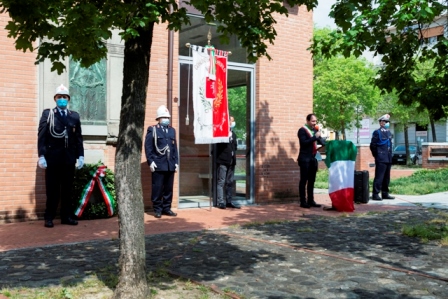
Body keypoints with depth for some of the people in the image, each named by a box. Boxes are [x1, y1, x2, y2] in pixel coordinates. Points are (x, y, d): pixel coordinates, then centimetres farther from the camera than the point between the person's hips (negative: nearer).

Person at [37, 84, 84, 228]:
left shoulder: (74, 116, 13)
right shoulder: (47, 114, 6)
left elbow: (78, 138, 10)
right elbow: (41, 136, -1)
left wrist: (80, 156, 3)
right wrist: (41, 156, -10)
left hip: (69, 158, 2)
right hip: (52, 158, -2)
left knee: (67, 189, 7)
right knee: (52, 190, 2)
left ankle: (67, 216, 14)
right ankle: (49, 217, 10)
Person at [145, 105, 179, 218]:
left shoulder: (172, 130, 17)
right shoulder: (152, 130, 2)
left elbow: (175, 147, 16)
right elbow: (148, 147, -4)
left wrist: (176, 162, 10)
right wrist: (150, 161, -11)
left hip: (170, 165, 5)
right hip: (158, 165, -5)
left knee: (169, 188, 8)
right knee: (157, 188, -1)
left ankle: (166, 208, 18)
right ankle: (157, 209, 8)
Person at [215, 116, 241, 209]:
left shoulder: (233, 134, 16)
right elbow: (219, 146, -11)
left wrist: (234, 158, 12)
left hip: (231, 162, 7)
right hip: (222, 161, -7)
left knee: (230, 182, 10)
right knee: (221, 182, -3)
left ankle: (229, 201, 16)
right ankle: (220, 202, 0)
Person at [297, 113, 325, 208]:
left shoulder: (315, 130, 14)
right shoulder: (302, 130, -7)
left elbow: (321, 141, 19)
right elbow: (303, 142, -20)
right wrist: (315, 137, -22)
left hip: (313, 158, 7)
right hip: (305, 159, -7)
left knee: (311, 181, 10)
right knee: (304, 180, -3)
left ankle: (311, 201, 16)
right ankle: (303, 202, -1)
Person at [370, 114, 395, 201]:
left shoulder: (389, 132, 15)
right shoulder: (377, 132, -7)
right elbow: (373, 146, -8)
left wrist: (390, 156, 16)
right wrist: (377, 155, -4)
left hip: (388, 159, 8)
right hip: (381, 159, -7)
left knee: (387, 177, 11)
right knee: (379, 177, -7)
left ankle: (385, 194, 18)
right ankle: (375, 194, -3)